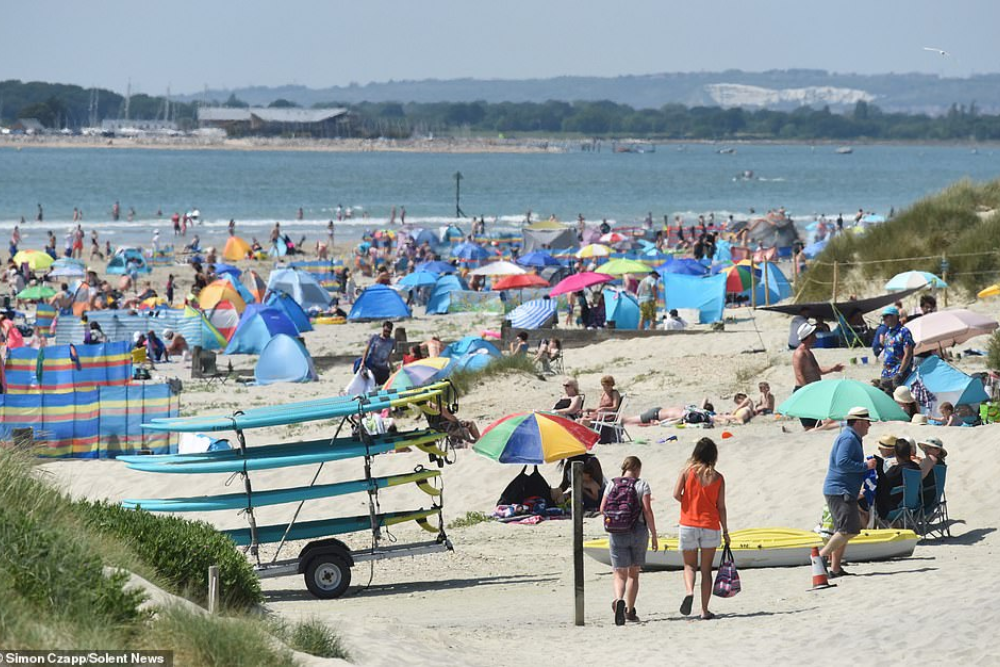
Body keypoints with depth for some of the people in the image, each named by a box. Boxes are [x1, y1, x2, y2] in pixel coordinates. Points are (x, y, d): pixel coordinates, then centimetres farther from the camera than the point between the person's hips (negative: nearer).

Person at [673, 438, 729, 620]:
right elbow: (721, 507, 0)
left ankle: (689, 592, -18)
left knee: (690, 565, 12)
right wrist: (725, 532, 8)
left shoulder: (687, 471, -3)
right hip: (710, 526, 0)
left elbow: (676, 494, -10)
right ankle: (705, 610, 5)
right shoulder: (718, 477, -1)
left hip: (688, 524, 0)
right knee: (706, 569, 8)